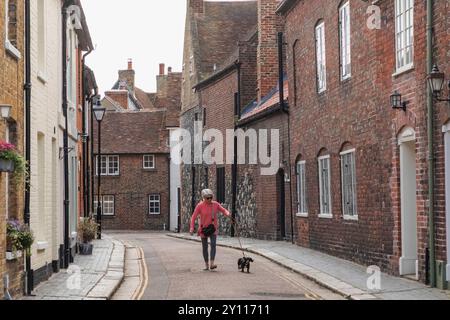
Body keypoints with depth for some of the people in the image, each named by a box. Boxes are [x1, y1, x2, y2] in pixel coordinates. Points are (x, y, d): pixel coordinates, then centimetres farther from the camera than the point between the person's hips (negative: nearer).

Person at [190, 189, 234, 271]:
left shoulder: (215, 204, -3)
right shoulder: (200, 206, -11)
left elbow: (223, 210, 2)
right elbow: (193, 217, -10)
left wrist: (228, 214, -22)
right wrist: (192, 228, -19)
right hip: (203, 229, -1)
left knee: (213, 244, -17)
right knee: (205, 247, 5)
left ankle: (212, 264, -24)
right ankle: (206, 265, 16)